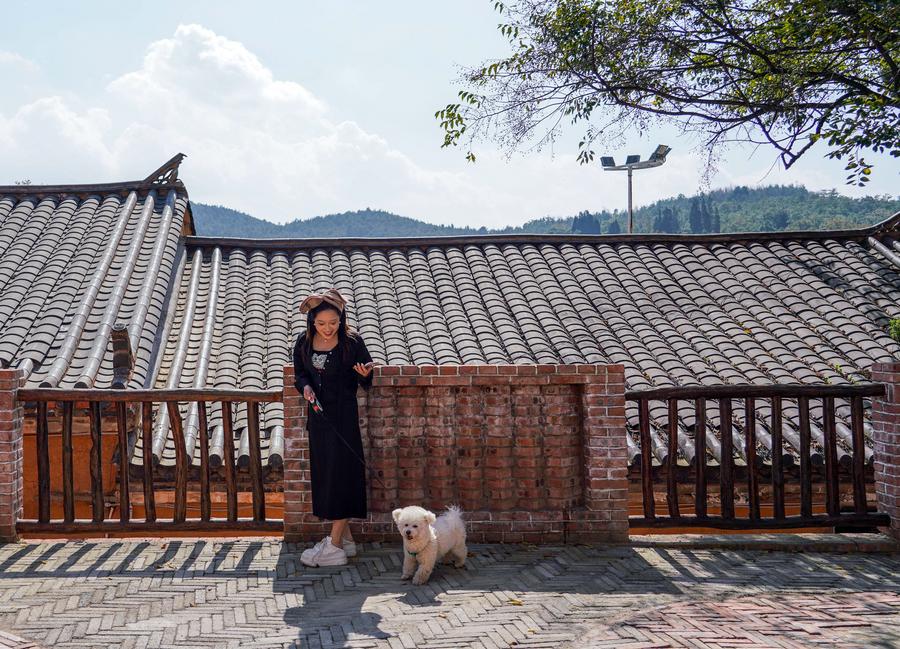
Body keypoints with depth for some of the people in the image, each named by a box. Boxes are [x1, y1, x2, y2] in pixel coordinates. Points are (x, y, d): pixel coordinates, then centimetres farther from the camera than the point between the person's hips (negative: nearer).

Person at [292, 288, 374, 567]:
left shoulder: (352, 343, -10)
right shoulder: (303, 343, 1)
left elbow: (366, 382, -2)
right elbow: (299, 374, 13)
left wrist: (365, 374, -25)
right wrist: (306, 387, -9)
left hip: (343, 415, -5)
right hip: (318, 415, 5)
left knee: (340, 473, -6)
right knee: (324, 475, 10)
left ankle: (335, 546, -3)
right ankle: (345, 538, 21)